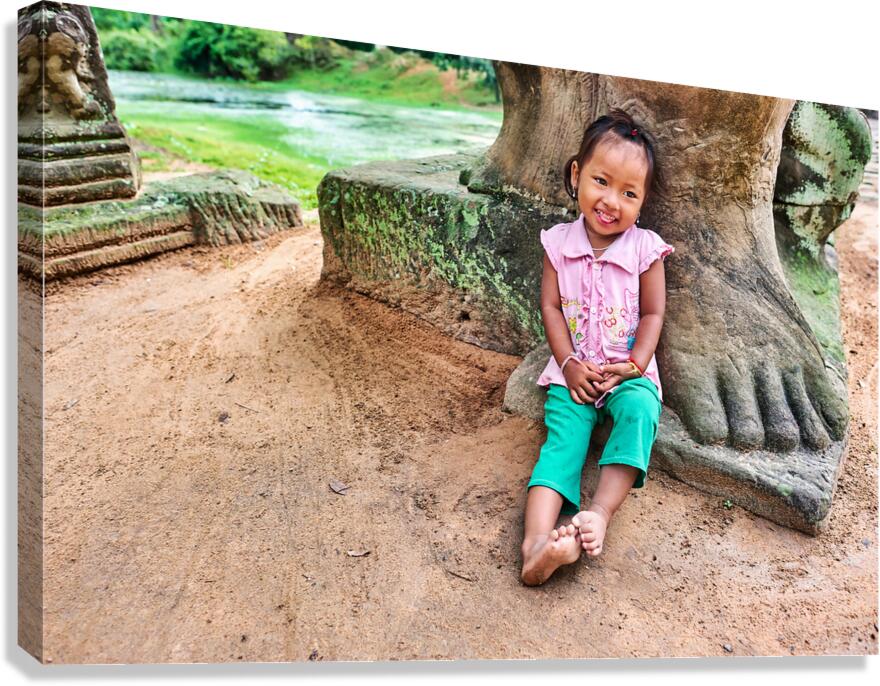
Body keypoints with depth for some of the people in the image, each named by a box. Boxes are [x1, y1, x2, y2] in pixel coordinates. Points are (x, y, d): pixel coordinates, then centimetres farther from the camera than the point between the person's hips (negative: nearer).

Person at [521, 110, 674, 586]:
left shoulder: (645, 248, -1)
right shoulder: (559, 243, 2)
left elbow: (653, 314, 1)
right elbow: (550, 306, 1)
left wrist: (634, 366, -12)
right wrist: (569, 364, -9)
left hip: (629, 371, 0)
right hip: (573, 371, 0)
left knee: (640, 410, -32)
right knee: (563, 439, -21)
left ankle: (599, 512, -33)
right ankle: (537, 540, -36)